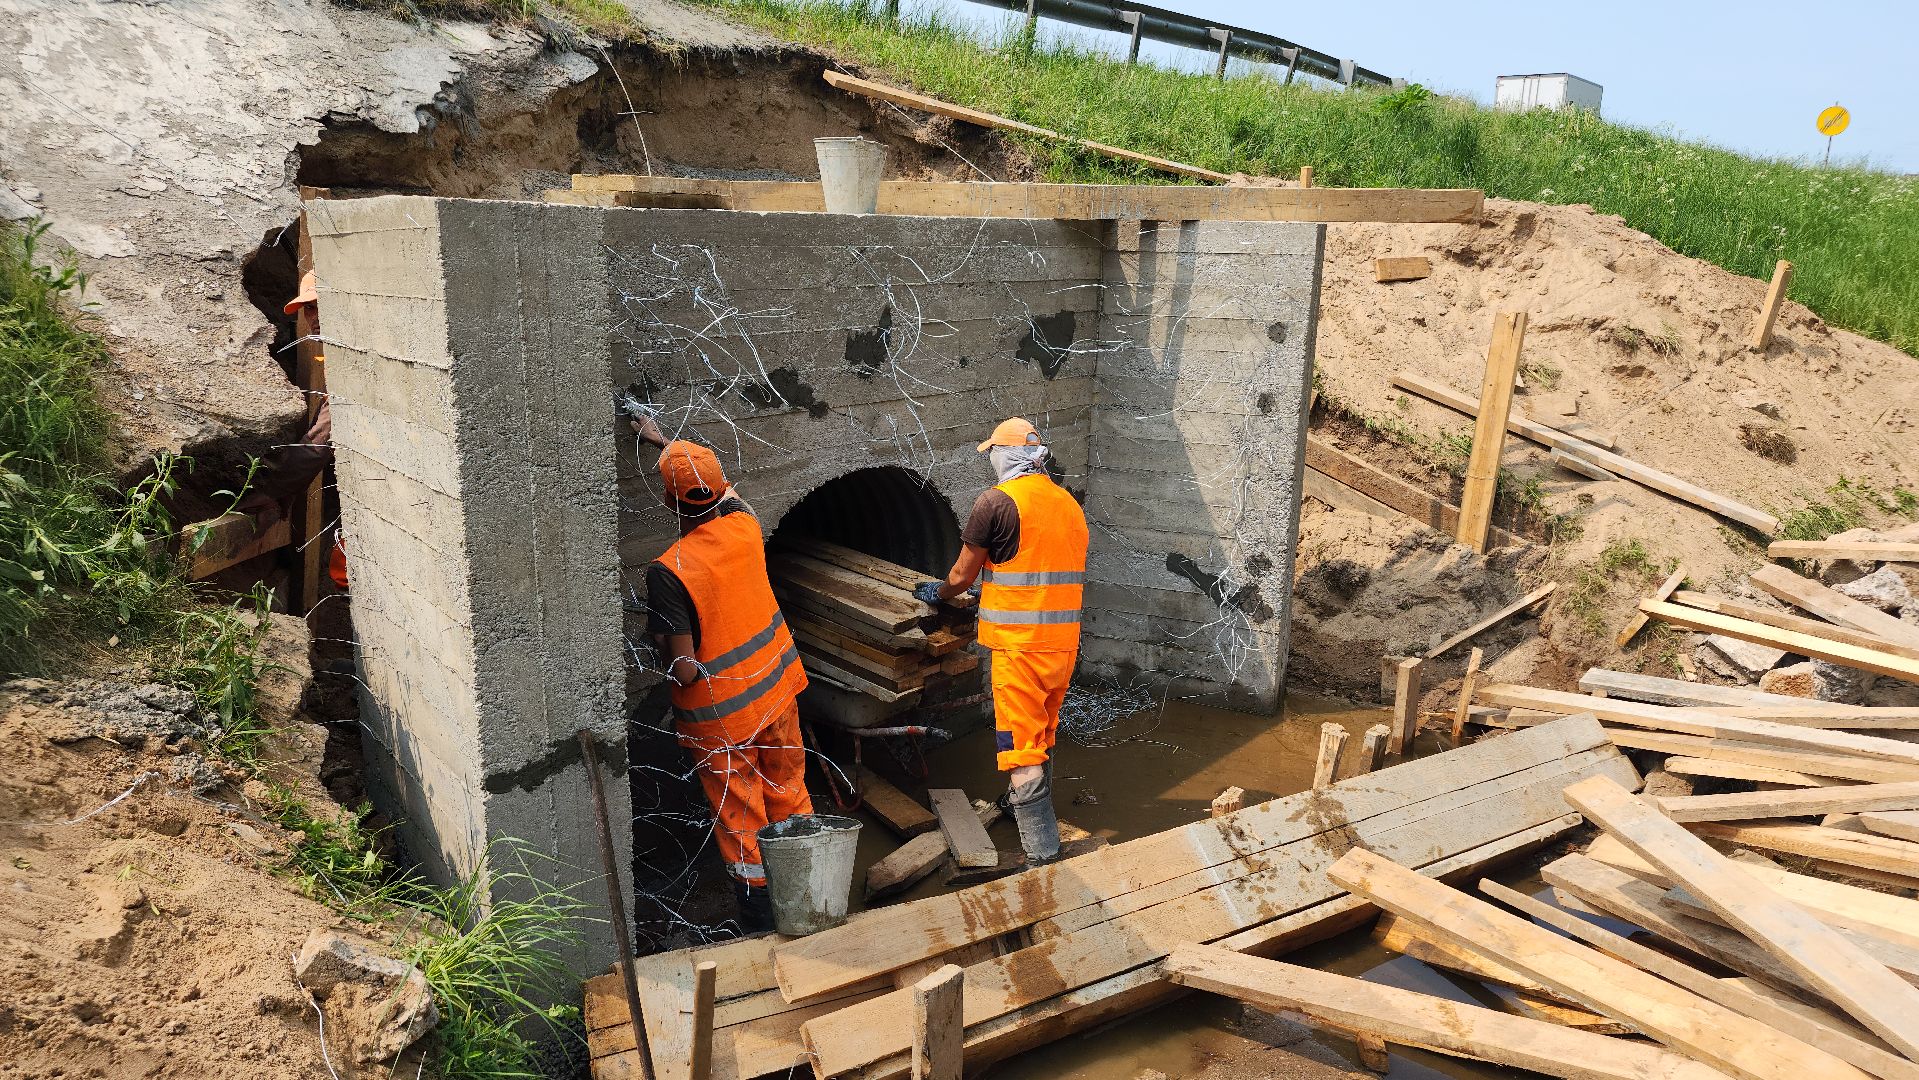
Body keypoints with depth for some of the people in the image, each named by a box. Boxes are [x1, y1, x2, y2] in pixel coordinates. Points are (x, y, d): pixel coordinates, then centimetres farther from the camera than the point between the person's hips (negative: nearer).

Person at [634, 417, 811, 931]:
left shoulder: (668, 572, -25)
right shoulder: (744, 525, -9)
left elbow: (684, 671, -25)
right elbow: (724, 487, 17)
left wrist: (661, 644, -3)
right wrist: (663, 440, 28)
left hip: (721, 714, -6)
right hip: (776, 688, 6)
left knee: (741, 821, 10)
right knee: (790, 793, 23)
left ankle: (763, 921, 23)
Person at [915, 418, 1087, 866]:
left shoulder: (998, 501, -11)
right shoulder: (1070, 504, 10)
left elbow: (962, 576, -3)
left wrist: (937, 593, 20)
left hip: (1020, 645, -7)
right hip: (1065, 643, 7)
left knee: (1022, 749, -3)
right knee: (1043, 736, 25)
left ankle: (1043, 857, -4)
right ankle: (1023, 807, 46)